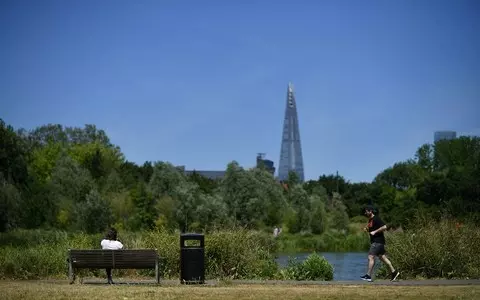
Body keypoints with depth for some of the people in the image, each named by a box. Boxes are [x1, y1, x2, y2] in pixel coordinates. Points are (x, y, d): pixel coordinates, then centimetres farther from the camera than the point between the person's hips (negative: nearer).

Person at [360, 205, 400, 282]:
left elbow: (384, 227, -21)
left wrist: (374, 232, -20)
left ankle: (368, 275, -13)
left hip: (378, 241, -10)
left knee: (371, 257, -13)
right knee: (382, 257, 11)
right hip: (374, 241, 10)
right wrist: (367, 229, 7)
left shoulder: (376, 219, -13)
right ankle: (394, 272, 15)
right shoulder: (370, 220, 16)